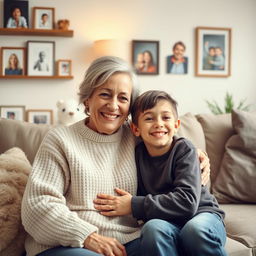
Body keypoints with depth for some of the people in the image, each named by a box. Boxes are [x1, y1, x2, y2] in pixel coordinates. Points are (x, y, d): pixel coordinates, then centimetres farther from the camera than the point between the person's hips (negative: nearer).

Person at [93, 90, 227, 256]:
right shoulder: (137, 154, 0)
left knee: (196, 228, -35)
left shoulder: (184, 150, -10)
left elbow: (187, 202, -22)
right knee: (153, 228, -32)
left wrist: (134, 205, -20)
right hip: (167, 222, 2)